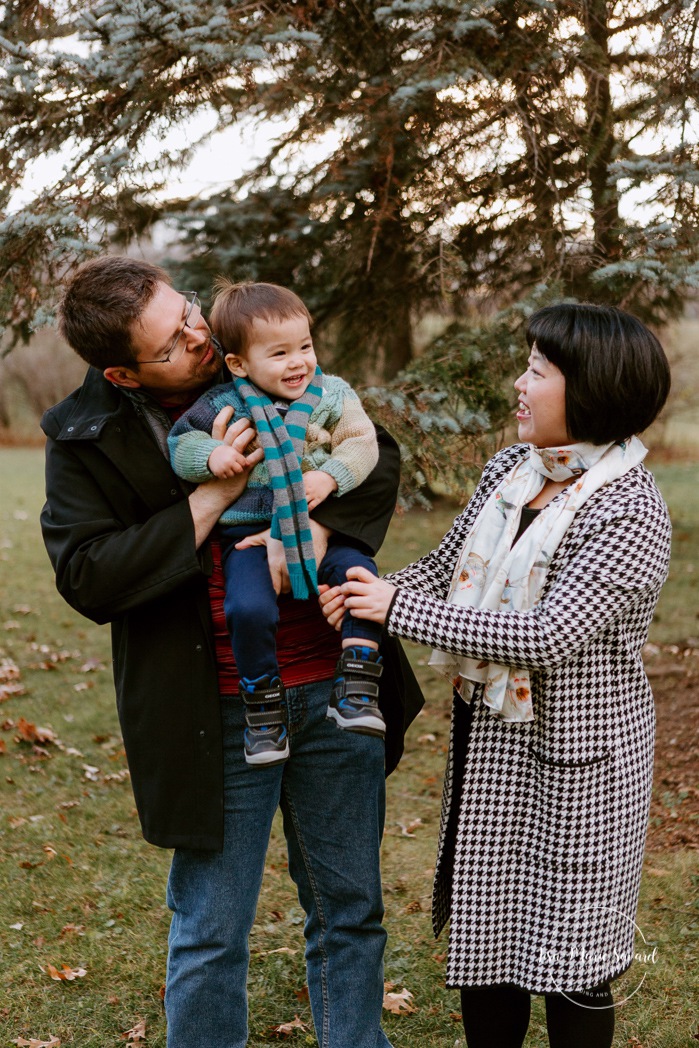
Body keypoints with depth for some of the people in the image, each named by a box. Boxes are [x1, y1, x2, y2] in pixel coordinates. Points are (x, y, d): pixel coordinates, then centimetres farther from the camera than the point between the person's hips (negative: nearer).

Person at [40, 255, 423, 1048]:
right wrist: (213, 498, -22)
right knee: (210, 937, 9)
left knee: (349, 910, 17)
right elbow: (87, 578, -15)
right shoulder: (86, 437, -7)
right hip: (219, 718, -3)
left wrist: (317, 527, -21)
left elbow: (377, 453, -1)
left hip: (334, 688, 3)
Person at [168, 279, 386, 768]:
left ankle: (356, 691, -14)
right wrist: (210, 455, -18)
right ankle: (264, 709, -5)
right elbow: (181, 443, 5)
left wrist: (330, 476, -16)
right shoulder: (223, 405, 1)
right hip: (250, 530, -2)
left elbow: (362, 443, 2)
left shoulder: (331, 394, 5)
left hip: (320, 525, 2)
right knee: (249, 609, -25)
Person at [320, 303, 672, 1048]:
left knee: (568, 956, 7)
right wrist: (365, 591, -10)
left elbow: (548, 636, -27)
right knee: (484, 932, 18)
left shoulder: (630, 512, -20)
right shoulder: (510, 469, 2)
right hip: (488, 741, 7)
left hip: (573, 760, -7)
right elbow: (447, 566, 10)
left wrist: (398, 609, -24)